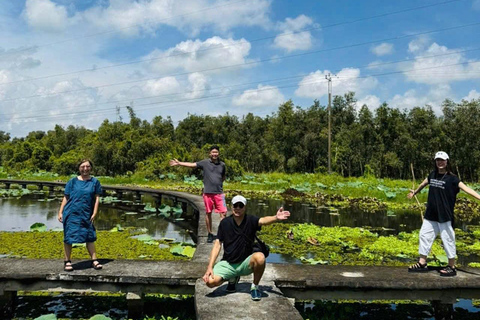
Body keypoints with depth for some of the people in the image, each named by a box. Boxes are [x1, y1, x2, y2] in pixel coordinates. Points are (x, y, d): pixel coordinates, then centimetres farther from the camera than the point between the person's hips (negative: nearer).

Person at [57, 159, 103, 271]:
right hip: (71, 213, -1)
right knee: (69, 237, 3)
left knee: (90, 237, 3)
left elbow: (97, 198, 3)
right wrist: (60, 212, 2)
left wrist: (94, 213, -4)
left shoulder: (95, 182, 5)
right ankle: (67, 261, 16)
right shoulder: (72, 181, 4)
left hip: (86, 215, 1)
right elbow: (66, 198, 6)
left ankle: (94, 260, 11)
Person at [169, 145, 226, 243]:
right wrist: (179, 163, -10)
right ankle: (210, 234, 20)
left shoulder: (222, 165, 7)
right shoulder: (205, 163, 0)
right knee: (208, 213, 8)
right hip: (208, 193, -1)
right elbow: (192, 164, -4)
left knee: (223, 213, -5)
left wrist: (218, 184, 8)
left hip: (219, 193, 1)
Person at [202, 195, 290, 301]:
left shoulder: (250, 220, -8)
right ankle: (233, 278, 13)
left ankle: (255, 287, -5)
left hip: (245, 263, -2)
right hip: (228, 263, 2)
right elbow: (218, 244, -4)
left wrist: (276, 218, -54)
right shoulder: (225, 223, -3)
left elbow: (263, 220, -30)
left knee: (260, 257, -35)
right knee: (210, 281, -24)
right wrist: (210, 267, -13)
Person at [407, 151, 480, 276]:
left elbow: (466, 188, -21)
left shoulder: (452, 178, -9)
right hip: (430, 214, 6)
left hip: (445, 215, -6)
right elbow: (423, 184, 26)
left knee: (448, 240, 0)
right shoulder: (432, 175, 8)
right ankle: (422, 263, 23)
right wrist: (414, 192, 43)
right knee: (424, 236, 10)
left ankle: (452, 267, 13)